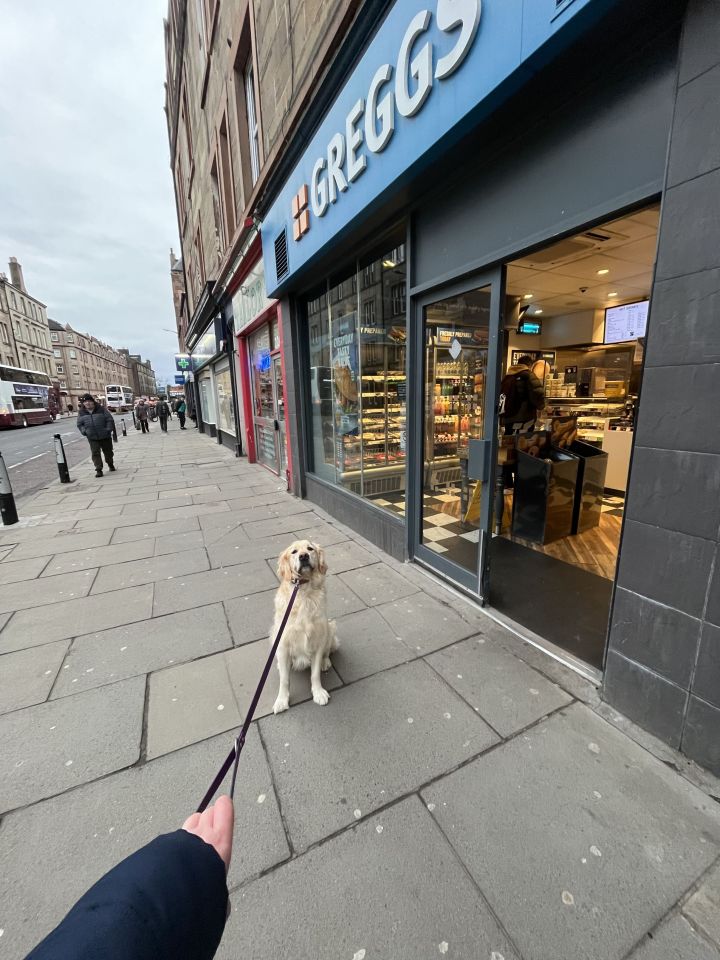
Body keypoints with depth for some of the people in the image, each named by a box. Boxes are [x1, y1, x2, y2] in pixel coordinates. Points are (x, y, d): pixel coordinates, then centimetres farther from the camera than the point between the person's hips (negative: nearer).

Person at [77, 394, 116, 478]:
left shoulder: (101, 409, -2)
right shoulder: (81, 412, 5)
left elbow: (110, 420, -1)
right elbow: (79, 424, 12)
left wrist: (108, 429, -12)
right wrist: (84, 431, -5)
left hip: (105, 436, -1)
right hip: (92, 437, 1)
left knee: (108, 451, 12)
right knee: (95, 453, -8)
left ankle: (111, 465, 36)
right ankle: (98, 470, -7)